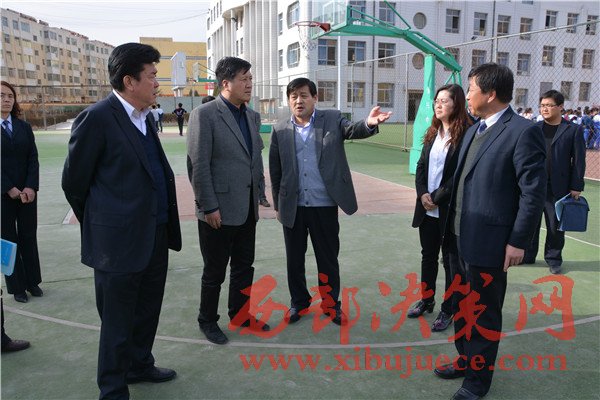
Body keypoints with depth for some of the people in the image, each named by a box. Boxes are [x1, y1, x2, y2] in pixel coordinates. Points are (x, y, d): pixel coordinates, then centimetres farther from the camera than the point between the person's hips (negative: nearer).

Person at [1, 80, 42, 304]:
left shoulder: (24, 127, 7)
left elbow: (33, 159, 2)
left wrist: (31, 187, -10)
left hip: (27, 191, 3)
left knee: (29, 237, 9)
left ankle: (32, 282, 20)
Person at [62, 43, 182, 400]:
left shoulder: (146, 117, 10)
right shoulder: (97, 118, -14)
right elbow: (74, 182, -7)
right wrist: (100, 225, 5)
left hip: (156, 235, 8)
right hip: (120, 241, -7)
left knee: (148, 312, 22)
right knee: (118, 321, 8)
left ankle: (140, 365, 43)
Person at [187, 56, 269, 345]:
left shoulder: (252, 116, 9)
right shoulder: (204, 115, -12)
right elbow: (198, 166, -14)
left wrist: (258, 197, 12)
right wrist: (209, 207, -16)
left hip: (247, 210, 7)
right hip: (218, 211, -6)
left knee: (244, 267, 17)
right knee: (215, 272, 8)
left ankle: (240, 314, 36)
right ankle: (207, 321, 29)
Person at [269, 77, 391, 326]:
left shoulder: (332, 120, 0)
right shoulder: (280, 130, 3)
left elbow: (352, 129, -19)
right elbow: (275, 171, 6)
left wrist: (369, 123, -42)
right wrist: (278, 205, 8)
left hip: (324, 205, -1)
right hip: (293, 207, 2)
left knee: (328, 258, 11)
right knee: (294, 259, 14)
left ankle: (331, 303, 30)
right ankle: (299, 302, 33)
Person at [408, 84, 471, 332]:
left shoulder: (466, 134, -12)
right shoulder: (432, 133, 10)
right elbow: (421, 166, 9)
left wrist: (437, 198, -14)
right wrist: (422, 194, -6)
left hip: (450, 209, -6)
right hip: (427, 208, 6)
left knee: (450, 260, 7)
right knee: (428, 256, 17)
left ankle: (448, 310, 20)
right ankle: (426, 300, 33)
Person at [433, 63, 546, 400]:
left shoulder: (523, 131, -14)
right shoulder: (474, 130, 12)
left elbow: (534, 191, -16)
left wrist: (518, 241, -16)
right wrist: (453, 226, 13)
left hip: (488, 241, -8)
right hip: (459, 237, 8)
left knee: (484, 312, 8)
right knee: (462, 305, 21)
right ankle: (466, 360, 40)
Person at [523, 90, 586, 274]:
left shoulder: (574, 130, 0)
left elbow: (579, 161, -2)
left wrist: (576, 186, -6)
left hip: (558, 188, -2)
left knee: (555, 226, 7)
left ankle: (553, 259, 23)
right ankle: (527, 255, 23)